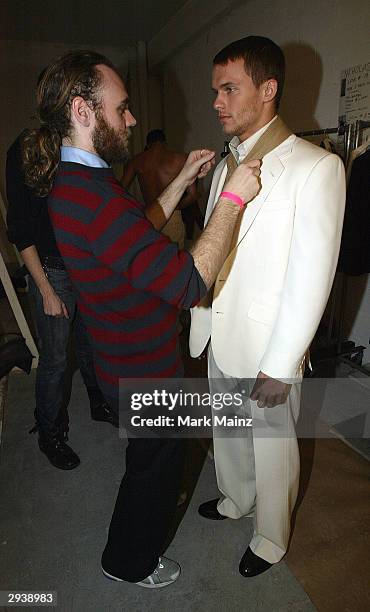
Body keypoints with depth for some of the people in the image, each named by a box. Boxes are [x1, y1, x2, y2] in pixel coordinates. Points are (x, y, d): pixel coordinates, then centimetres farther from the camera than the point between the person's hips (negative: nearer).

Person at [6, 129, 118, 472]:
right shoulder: (25, 149, -11)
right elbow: (20, 229, -11)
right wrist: (46, 290, -13)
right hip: (53, 272, -5)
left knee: (92, 344, 20)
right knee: (54, 360, 7)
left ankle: (100, 404, 43)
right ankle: (49, 433, 29)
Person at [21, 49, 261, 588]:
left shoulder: (73, 181, 2)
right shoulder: (92, 195, -33)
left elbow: (141, 230, 14)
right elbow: (189, 283, -36)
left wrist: (183, 181, 10)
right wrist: (233, 198, -26)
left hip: (129, 359, 10)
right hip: (145, 373, -10)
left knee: (153, 456, 33)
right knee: (155, 464, 17)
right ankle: (130, 563, 46)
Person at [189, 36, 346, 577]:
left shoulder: (316, 167, -15)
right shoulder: (226, 165, 8)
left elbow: (312, 279, -18)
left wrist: (279, 366, -17)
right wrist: (202, 321, 10)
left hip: (270, 348, -6)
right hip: (220, 335, 7)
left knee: (273, 446, 14)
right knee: (227, 431, 24)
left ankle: (271, 539, 41)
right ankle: (235, 499, 53)